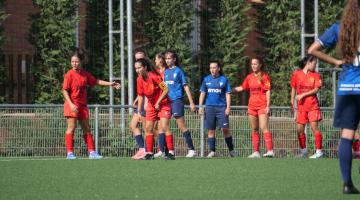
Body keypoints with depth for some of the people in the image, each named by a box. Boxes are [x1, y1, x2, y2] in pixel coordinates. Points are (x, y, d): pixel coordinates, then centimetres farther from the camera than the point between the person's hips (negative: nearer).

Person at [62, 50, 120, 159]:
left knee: (87, 129, 9)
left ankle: (91, 152, 14)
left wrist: (109, 84, 19)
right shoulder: (69, 75, -10)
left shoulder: (85, 74, 7)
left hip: (82, 105, 6)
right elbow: (64, 90, -11)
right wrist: (71, 104, -20)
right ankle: (69, 153, -4)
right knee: (71, 128, -7)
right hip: (72, 105, -6)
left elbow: (95, 81, 22)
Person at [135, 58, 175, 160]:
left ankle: (171, 152, -15)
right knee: (148, 128, 3)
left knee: (164, 127, -17)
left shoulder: (154, 76, -24)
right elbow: (140, 96, 5)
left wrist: (158, 102, -18)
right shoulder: (139, 79, -5)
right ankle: (149, 153, 11)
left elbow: (166, 90, -22)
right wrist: (139, 112, 3)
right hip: (151, 105, 7)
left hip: (163, 103, -7)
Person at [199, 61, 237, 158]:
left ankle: (231, 150, 1)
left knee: (225, 129, -9)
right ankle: (212, 151, 6)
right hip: (209, 107, 2)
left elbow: (227, 94, 3)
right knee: (211, 130, 2)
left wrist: (228, 107, -5)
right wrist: (200, 106, 4)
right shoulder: (206, 80, 11)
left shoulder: (224, 79, 4)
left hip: (221, 107, -2)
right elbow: (202, 93, 13)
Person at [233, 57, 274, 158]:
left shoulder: (265, 76, -3)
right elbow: (242, 88, 24)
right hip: (252, 106, 6)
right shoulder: (249, 77, 12)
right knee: (254, 130, 7)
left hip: (262, 106, -6)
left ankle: (270, 151, -21)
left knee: (264, 128, -16)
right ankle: (256, 152, 10)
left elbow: (268, 91, -6)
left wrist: (268, 106, -11)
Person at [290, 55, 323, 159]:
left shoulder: (315, 75, 3)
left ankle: (319, 151, -7)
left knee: (314, 127, -9)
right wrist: (292, 103, 8)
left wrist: (303, 95, -13)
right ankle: (303, 151, 18)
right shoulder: (296, 74, 6)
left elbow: (316, 89, -6)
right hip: (301, 106, 2)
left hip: (312, 105, -2)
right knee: (299, 129, 3)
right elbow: (293, 89, 11)